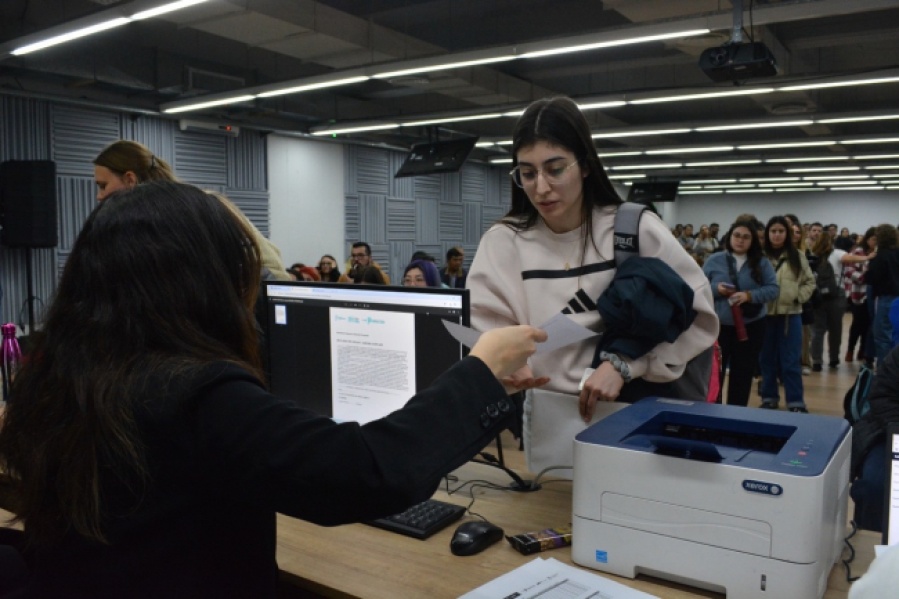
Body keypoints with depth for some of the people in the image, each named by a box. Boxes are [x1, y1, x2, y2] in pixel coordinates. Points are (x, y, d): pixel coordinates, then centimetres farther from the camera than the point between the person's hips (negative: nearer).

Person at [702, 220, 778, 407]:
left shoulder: (762, 263, 2)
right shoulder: (714, 260, 1)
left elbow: (773, 289, -4)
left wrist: (749, 295, -19)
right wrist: (716, 289, -18)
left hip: (751, 327, 1)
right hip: (719, 325, -1)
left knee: (743, 373, 10)